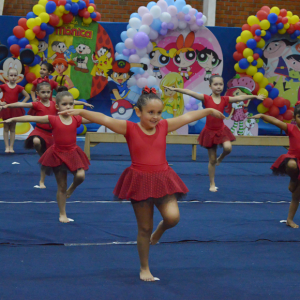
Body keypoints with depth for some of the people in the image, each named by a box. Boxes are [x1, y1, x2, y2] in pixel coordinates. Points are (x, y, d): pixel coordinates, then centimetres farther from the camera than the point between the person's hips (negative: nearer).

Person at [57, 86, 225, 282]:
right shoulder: (130, 128, -7)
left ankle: (159, 232, 17)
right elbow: (104, 119, -19)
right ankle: (145, 268, 24)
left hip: (163, 180, 3)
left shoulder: (164, 126, 3)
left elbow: (188, 117, 14)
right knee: (144, 228, 6)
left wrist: (209, 111, 24)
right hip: (140, 182, -3)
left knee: (173, 217, -19)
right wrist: (80, 112, -32)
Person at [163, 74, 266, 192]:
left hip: (221, 130, 2)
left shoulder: (225, 100, -2)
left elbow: (240, 97, -2)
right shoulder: (206, 98, -9)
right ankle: (212, 184, 19)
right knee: (212, 160, 4)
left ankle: (220, 158, 9)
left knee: (228, 148, -27)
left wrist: (255, 96, -6)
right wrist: (175, 89, -27)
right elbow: (190, 93, -18)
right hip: (209, 131, -2)